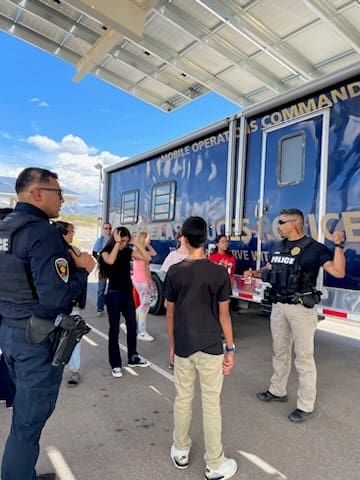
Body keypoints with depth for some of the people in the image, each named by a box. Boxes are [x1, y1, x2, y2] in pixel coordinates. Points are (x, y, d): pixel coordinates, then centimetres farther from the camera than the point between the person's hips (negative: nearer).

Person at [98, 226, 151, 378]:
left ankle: (133, 358, 29)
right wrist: (117, 243, -22)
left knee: (132, 326, 12)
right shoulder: (106, 252, -6)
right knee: (114, 329, 2)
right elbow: (111, 261, -30)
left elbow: (146, 257, -4)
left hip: (128, 292, 5)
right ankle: (115, 364, 13)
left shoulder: (128, 251, 5)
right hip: (114, 294, -5)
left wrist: (136, 243, -8)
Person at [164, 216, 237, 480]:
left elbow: (170, 313, 1)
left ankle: (181, 451, 35)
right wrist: (231, 348, 4)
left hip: (183, 347, 2)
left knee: (183, 399, 17)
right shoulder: (219, 272, -9)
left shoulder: (174, 272, -5)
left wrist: (172, 346, 13)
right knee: (211, 404, 9)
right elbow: (224, 314, -6)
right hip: (210, 347, -1)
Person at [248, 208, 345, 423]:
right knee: (280, 351, 19)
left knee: (304, 357, 3)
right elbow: (271, 269, 24)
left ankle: (307, 405, 19)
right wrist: (255, 273, 7)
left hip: (302, 308, -7)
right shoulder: (279, 247, 8)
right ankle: (278, 391, 37)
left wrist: (338, 245, -26)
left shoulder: (314, 248, -12)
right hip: (279, 306, 7)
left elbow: (338, 272, -19)